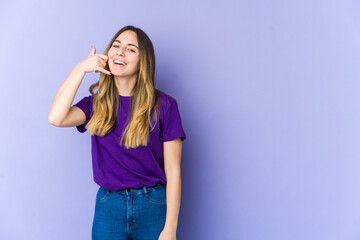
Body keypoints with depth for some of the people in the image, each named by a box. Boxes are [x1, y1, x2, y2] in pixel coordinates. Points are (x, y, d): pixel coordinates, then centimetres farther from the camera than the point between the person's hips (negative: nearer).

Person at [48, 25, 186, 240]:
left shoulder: (163, 105, -7)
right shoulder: (97, 104, 4)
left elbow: (173, 172, -8)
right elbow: (56, 118, -17)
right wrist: (81, 68, -10)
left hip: (154, 207, -2)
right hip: (108, 207, 2)